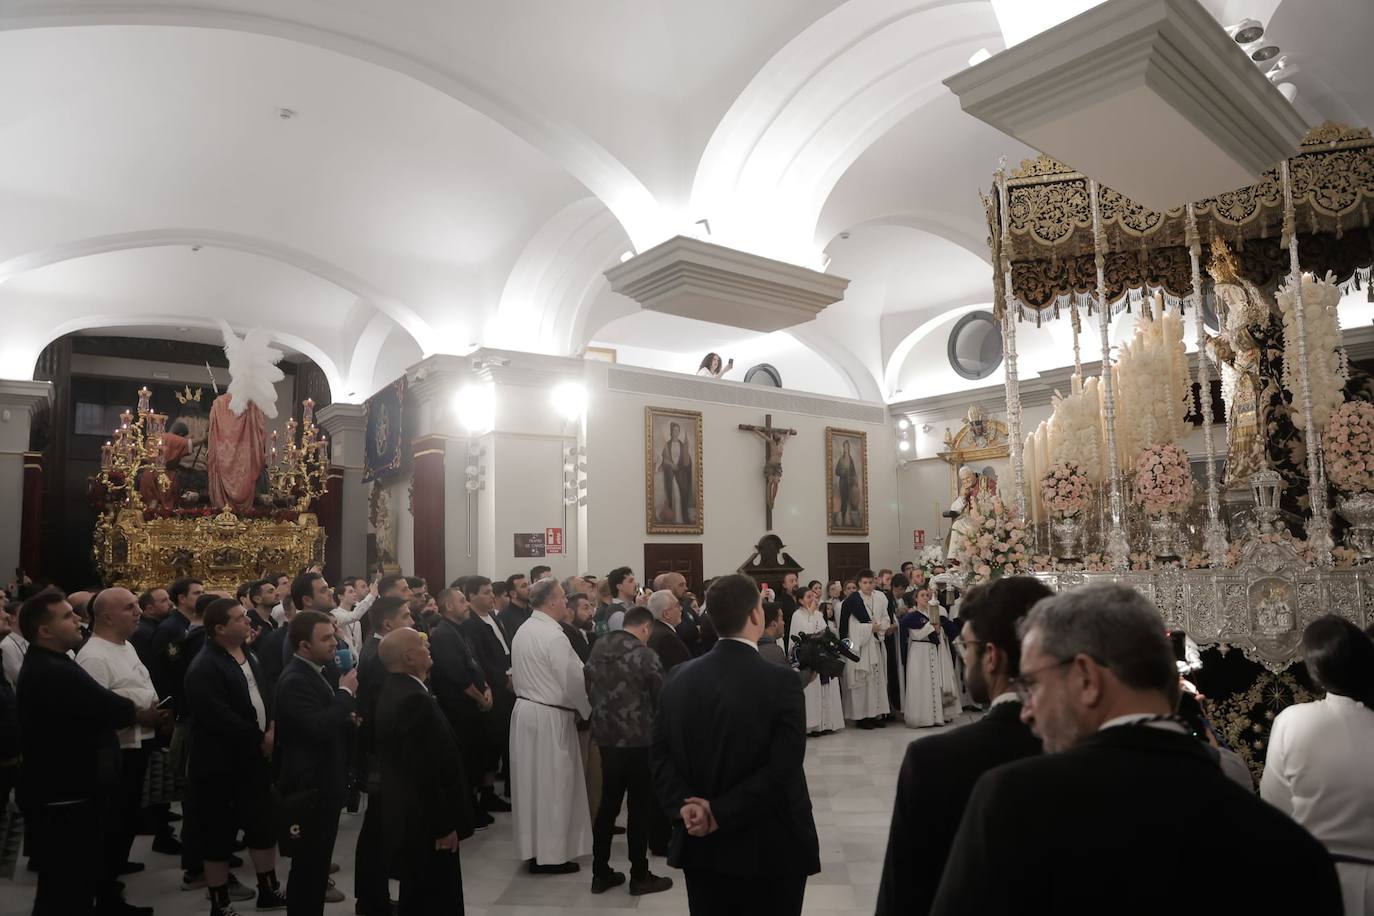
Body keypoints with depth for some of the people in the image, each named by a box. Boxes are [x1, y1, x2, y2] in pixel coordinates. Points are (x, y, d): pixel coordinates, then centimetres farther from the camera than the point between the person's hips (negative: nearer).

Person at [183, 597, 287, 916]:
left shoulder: (249, 656, 8)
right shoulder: (204, 668, -19)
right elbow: (220, 718, -26)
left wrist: (273, 727, -3)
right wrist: (260, 739, -19)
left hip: (254, 757, 8)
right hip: (220, 764, -8)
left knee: (264, 825, 16)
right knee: (219, 833, 6)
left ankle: (269, 890, 30)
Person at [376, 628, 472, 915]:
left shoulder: (394, 691, 7)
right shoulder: (415, 700, -25)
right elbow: (426, 771, -26)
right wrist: (443, 826, -18)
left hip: (410, 818, 10)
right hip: (425, 824, -10)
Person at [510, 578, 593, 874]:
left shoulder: (523, 630, 6)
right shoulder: (554, 636, -21)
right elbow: (576, 681, -17)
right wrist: (591, 710, -2)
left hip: (524, 709, 9)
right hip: (550, 718, -9)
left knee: (532, 780, 17)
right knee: (552, 785, 3)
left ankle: (532, 846, 29)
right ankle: (550, 855, 12)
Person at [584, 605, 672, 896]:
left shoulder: (598, 648, 4)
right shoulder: (644, 654, -15)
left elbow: (588, 685, 13)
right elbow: (661, 697, -10)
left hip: (606, 735, 6)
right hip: (638, 739, -6)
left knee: (608, 803, 15)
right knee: (640, 807, 6)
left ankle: (600, 873, 22)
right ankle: (640, 876, 14)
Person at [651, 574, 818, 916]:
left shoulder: (678, 677, -1)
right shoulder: (782, 682, -17)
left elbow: (658, 753, -3)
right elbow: (782, 770, -22)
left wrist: (683, 805, -12)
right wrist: (721, 813, -18)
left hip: (700, 847, 5)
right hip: (770, 849, -4)